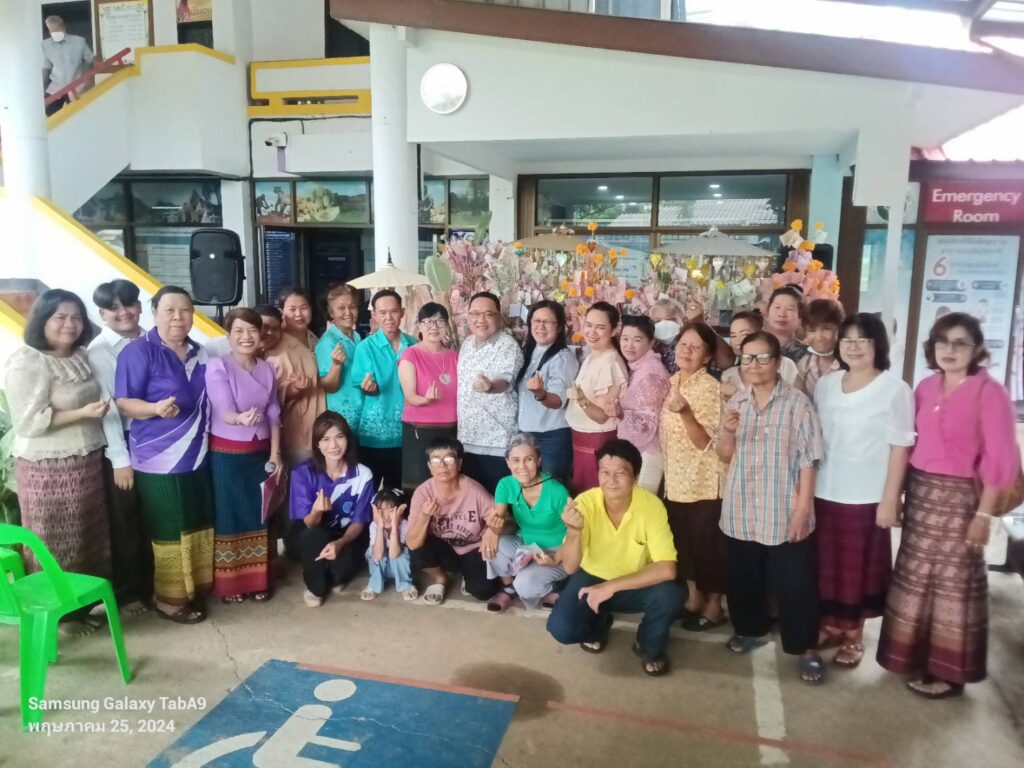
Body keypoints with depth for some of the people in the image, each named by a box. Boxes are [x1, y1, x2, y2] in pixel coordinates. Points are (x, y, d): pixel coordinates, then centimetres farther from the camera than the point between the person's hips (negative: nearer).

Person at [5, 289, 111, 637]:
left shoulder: (79, 356, 7)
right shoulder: (27, 362, -16)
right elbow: (30, 422, -20)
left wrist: (98, 409, 5)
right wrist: (84, 413, -25)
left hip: (87, 461, 8)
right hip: (49, 469, -8)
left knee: (88, 538, 16)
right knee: (56, 544, 6)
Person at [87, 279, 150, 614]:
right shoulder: (98, 350, -7)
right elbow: (108, 407, -12)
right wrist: (120, 459, -14)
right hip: (122, 444, -4)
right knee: (125, 522, 8)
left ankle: (152, 584, 32)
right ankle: (127, 592, 26)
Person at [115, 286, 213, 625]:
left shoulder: (199, 353, 11)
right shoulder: (139, 351, -10)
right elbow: (123, 403, -13)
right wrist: (156, 408, -31)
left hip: (197, 455, 7)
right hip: (160, 459, -7)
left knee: (199, 526, 13)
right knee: (171, 531, -1)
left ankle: (195, 588, 28)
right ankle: (170, 599, 13)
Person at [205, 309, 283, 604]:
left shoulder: (267, 369, 3)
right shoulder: (217, 367, -12)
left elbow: (273, 413, 6)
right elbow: (224, 411, -22)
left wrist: (275, 453, 2)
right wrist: (241, 419, -45)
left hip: (260, 452, 5)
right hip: (226, 454, -4)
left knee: (259, 515, 10)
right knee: (229, 517, 4)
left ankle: (258, 580, 23)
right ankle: (228, 584, 17)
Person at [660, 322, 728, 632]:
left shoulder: (710, 388, -18)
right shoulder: (672, 382, 6)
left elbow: (704, 441, -25)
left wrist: (685, 411, -37)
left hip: (705, 480, -7)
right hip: (677, 477, 7)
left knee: (707, 541, 4)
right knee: (682, 539, 16)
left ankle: (714, 604, 21)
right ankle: (693, 595, 33)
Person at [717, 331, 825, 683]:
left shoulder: (797, 402, -10)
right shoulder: (736, 402, 6)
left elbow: (808, 460, -10)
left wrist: (803, 509, -14)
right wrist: (726, 431, -11)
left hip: (784, 511, -5)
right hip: (741, 511, 5)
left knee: (795, 582, 4)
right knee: (744, 576, 17)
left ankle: (806, 648, 20)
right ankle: (750, 629, 37)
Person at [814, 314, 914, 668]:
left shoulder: (895, 389, -9)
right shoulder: (825, 384, 6)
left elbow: (900, 448, -9)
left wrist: (890, 499, -12)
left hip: (867, 496, -4)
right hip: (824, 492, 4)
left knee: (857, 568, 7)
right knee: (827, 565, 12)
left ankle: (853, 634, 24)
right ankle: (830, 625, 30)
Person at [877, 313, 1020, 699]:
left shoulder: (990, 392, -11)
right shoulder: (926, 387, 6)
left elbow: (999, 459, -13)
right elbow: (909, 442, 8)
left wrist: (984, 513, -14)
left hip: (958, 497, -6)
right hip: (920, 493, 6)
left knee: (952, 581, 5)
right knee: (915, 576, 14)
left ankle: (947, 670, 20)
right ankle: (917, 656, 30)